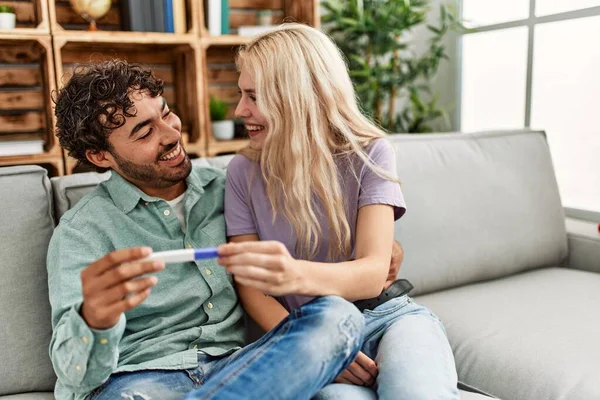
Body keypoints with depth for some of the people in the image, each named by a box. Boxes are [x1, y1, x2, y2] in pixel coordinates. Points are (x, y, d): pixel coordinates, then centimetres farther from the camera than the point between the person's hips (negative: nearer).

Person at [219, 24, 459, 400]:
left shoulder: (369, 153, -6)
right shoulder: (243, 172, -1)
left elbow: (373, 273, -17)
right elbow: (251, 287, 0)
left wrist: (298, 275, -39)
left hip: (388, 317, 0)